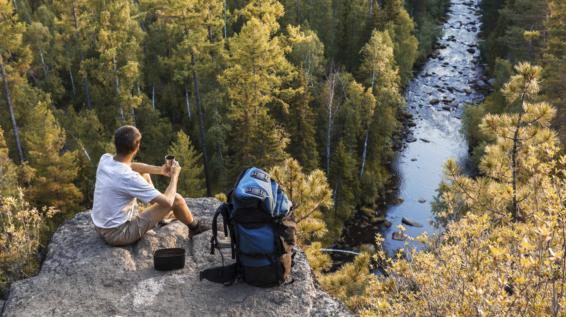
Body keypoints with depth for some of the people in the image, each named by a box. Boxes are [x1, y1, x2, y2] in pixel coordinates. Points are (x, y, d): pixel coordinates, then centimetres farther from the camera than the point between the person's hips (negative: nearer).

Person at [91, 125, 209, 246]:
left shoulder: (104, 159, -9)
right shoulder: (129, 178, -30)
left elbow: (130, 166, 15)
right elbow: (168, 202, -22)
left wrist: (159, 169, 6)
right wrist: (174, 176, -6)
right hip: (120, 234, -8)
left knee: (145, 175, 19)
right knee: (176, 199, -4)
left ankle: (162, 216, 38)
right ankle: (195, 227, 26)